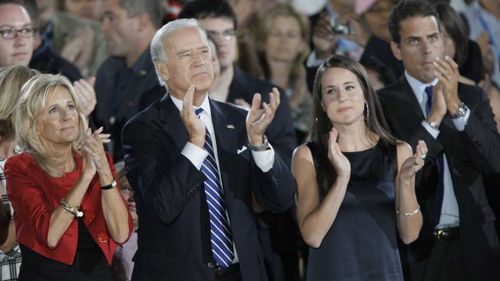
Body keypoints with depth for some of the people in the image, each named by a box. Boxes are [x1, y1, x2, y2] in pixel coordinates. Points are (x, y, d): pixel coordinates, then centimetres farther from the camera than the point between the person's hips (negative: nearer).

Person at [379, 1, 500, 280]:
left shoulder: (473, 97, 6)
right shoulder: (383, 104, -3)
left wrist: (457, 107, -17)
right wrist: (434, 118, -19)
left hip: (473, 244, 2)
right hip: (417, 247, -2)